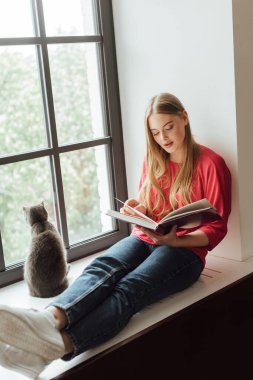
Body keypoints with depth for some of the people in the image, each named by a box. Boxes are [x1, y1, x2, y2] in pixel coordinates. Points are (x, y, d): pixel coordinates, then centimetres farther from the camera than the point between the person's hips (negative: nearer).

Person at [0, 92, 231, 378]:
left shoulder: (210, 164, -2)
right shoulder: (153, 160, 14)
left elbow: (217, 229, -4)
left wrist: (174, 240, -20)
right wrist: (138, 209, -2)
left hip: (185, 248, -4)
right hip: (143, 239, 5)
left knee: (130, 288, -34)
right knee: (103, 267, -30)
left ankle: (59, 344, -59)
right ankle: (50, 319, -58)